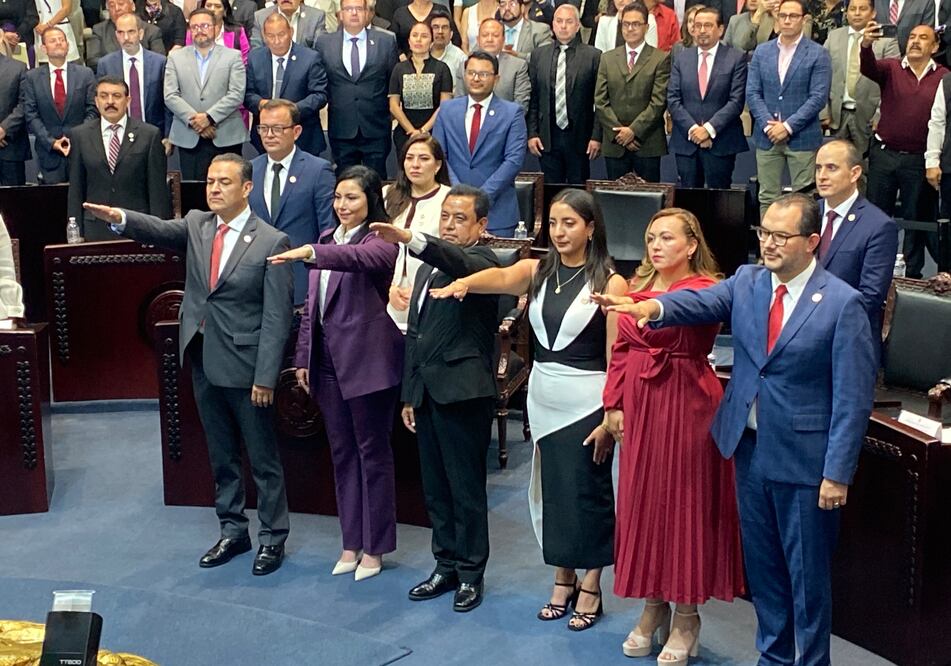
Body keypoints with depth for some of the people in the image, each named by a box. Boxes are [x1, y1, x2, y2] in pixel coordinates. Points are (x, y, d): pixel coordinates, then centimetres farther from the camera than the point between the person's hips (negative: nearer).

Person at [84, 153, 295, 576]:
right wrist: (120, 219, -34)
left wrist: (266, 377, -16)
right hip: (204, 362, 6)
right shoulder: (196, 226, 5)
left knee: (263, 458, 7)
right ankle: (232, 531, 31)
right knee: (221, 456, 17)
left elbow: (276, 316, -13)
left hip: (245, 366, -5)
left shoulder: (271, 242, -11)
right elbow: (159, 230, -13)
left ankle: (272, 537, 20)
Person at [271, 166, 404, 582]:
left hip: (367, 361, -7)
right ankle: (351, 542, 23)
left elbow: (362, 257, -33)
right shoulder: (327, 241, 14)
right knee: (342, 453, 13)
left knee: (372, 452, 3)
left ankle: (374, 547, 13)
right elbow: (312, 305, 16)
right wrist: (303, 357, 12)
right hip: (328, 360, 7)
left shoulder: (379, 241, -8)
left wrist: (310, 253, -47)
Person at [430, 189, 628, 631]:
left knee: (587, 491, 5)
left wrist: (610, 418, -13)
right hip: (542, 396, 5)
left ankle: (590, 587, 21)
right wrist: (464, 282, -41)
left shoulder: (610, 283, -9)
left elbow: (616, 358, -10)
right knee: (550, 488, 13)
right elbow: (502, 277, -19)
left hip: (587, 401, -5)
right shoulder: (536, 271, 3)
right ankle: (562, 581, 29)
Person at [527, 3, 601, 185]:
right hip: (547, 138, 2)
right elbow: (532, 99, 8)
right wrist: (532, 133, 1)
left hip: (579, 137, -2)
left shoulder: (593, 56, -1)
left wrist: (596, 136, -7)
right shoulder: (539, 54, 8)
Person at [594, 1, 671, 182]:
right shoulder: (607, 58, 11)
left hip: (648, 145, -3)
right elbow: (600, 101, 4)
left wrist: (634, 130, -13)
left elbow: (659, 102, -7)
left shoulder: (661, 59, 1)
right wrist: (619, 132, -7)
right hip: (614, 144, 3)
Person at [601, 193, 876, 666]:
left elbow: (853, 397, -13)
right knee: (761, 564, 18)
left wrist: (837, 473, -15)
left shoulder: (842, 303, -13)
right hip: (749, 447, 5)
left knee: (807, 572, 8)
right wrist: (653, 307, -38)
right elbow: (701, 301, -16)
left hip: (804, 458, -5)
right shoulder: (746, 282, 2)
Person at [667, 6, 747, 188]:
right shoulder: (681, 58, 10)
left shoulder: (736, 58, 1)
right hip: (686, 141, 3)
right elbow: (673, 99, 4)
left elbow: (736, 101, -6)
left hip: (721, 143, -3)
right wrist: (692, 129, -9)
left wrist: (709, 129, -15)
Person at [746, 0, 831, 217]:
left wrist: (788, 126, -15)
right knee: (767, 197, 6)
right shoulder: (761, 51, 9)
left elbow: (818, 97, -8)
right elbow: (752, 93, 4)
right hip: (767, 137, 3)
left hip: (802, 137, -3)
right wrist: (768, 124, -10)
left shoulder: (818, 54, -2)